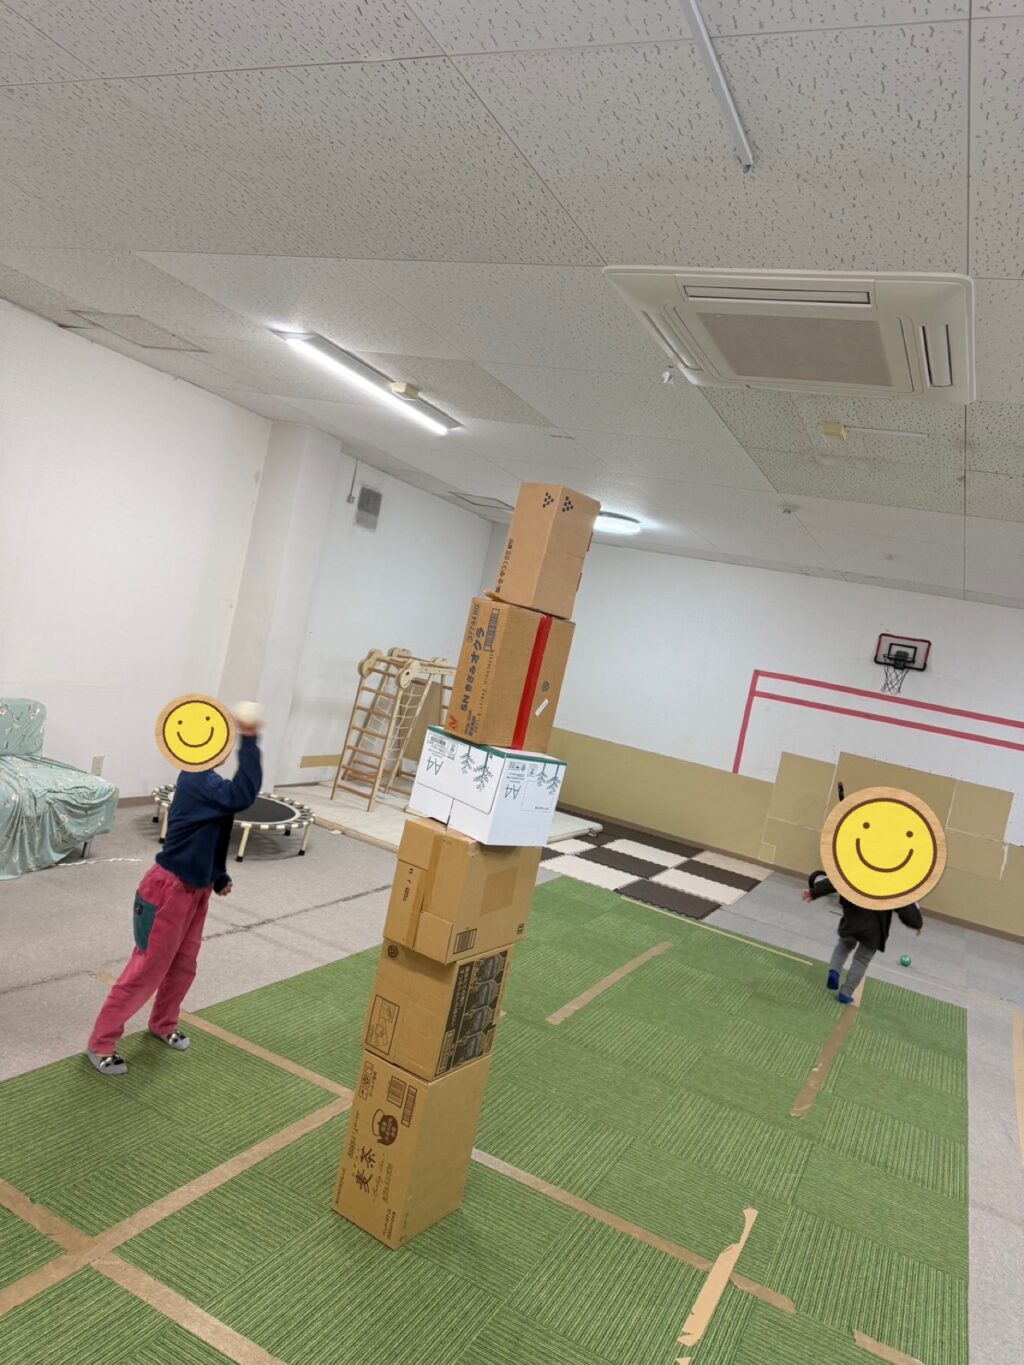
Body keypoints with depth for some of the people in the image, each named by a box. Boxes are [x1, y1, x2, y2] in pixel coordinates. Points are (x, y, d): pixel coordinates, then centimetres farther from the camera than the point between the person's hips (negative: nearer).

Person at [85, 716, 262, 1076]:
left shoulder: (203, 781, 5)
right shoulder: (197, 782, -26)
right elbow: (243, 795, -43)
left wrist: (218, 877, 17)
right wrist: (249, 741, -41)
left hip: (196, 889, 9)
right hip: (170, 890, -9)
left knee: (183, 966, 20)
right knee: (146, 971, 1)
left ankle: (163, 1024, 42)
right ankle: (100, 1044, 17)